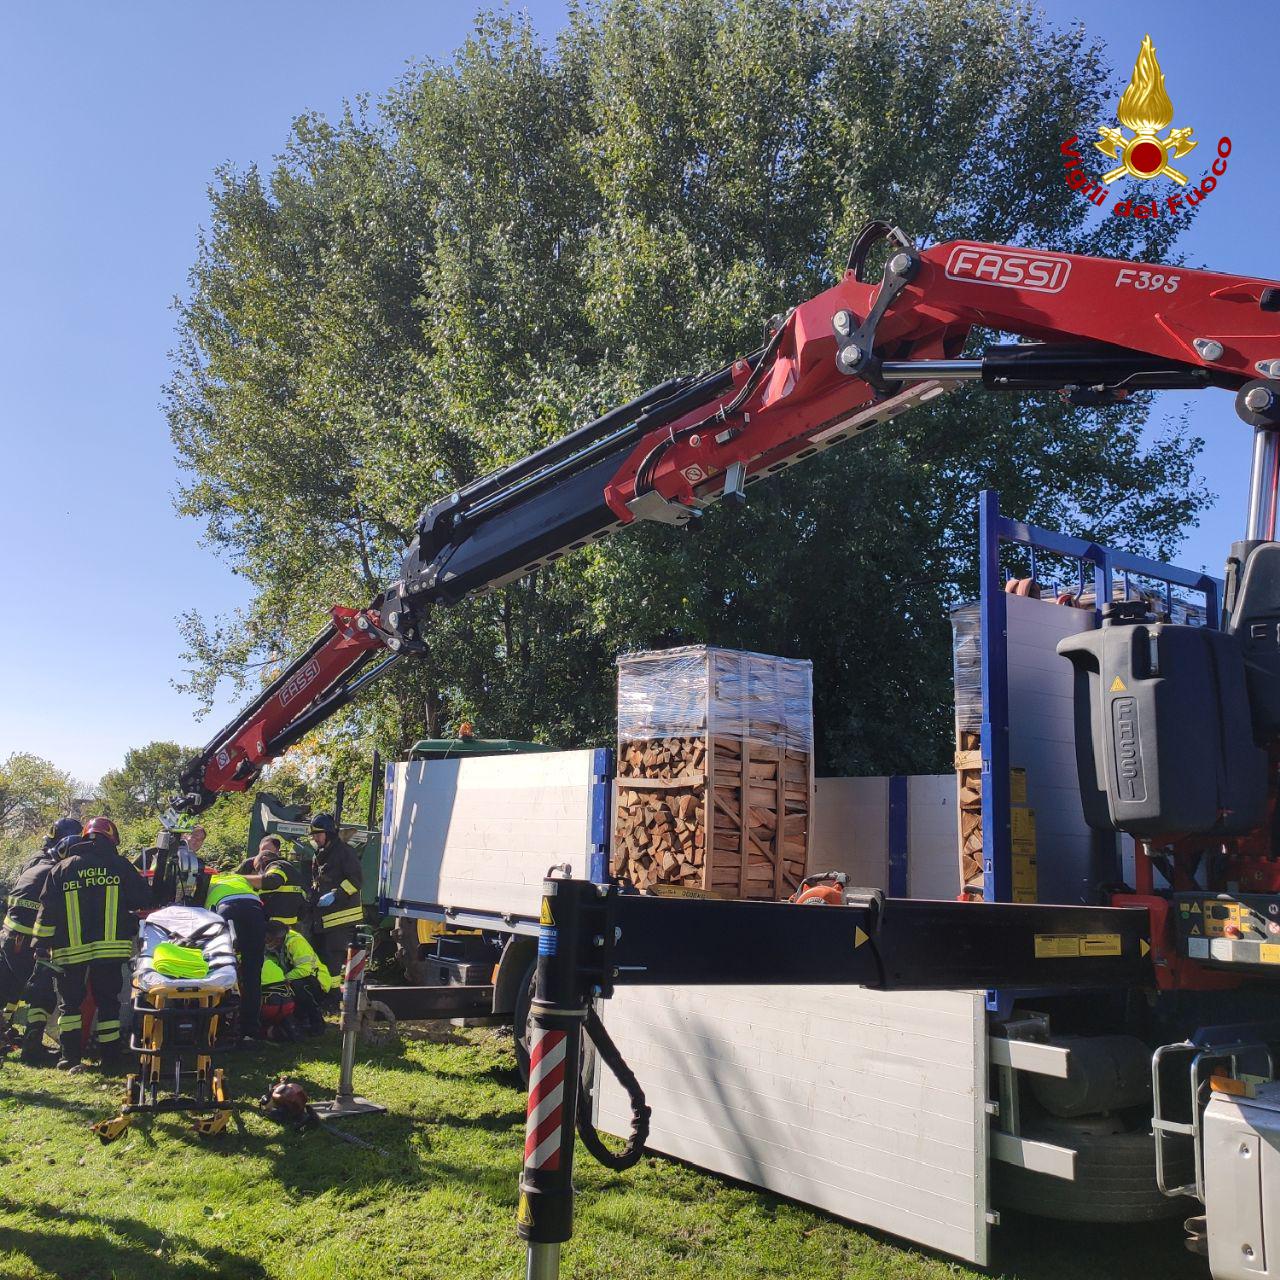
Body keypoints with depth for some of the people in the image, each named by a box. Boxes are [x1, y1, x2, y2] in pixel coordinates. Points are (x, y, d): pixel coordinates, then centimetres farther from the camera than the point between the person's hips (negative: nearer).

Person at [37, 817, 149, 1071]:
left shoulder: (61, 868, 7)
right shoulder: (121, 866, 4)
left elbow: (47, 912, 5)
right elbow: (144, 902, 5)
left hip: (70, 949, 1)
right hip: (110, 946, 0)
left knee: (70, 1002, 11)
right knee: (108, 1001, 9)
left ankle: (70, 1057, 3)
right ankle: (109, 1056, 10)